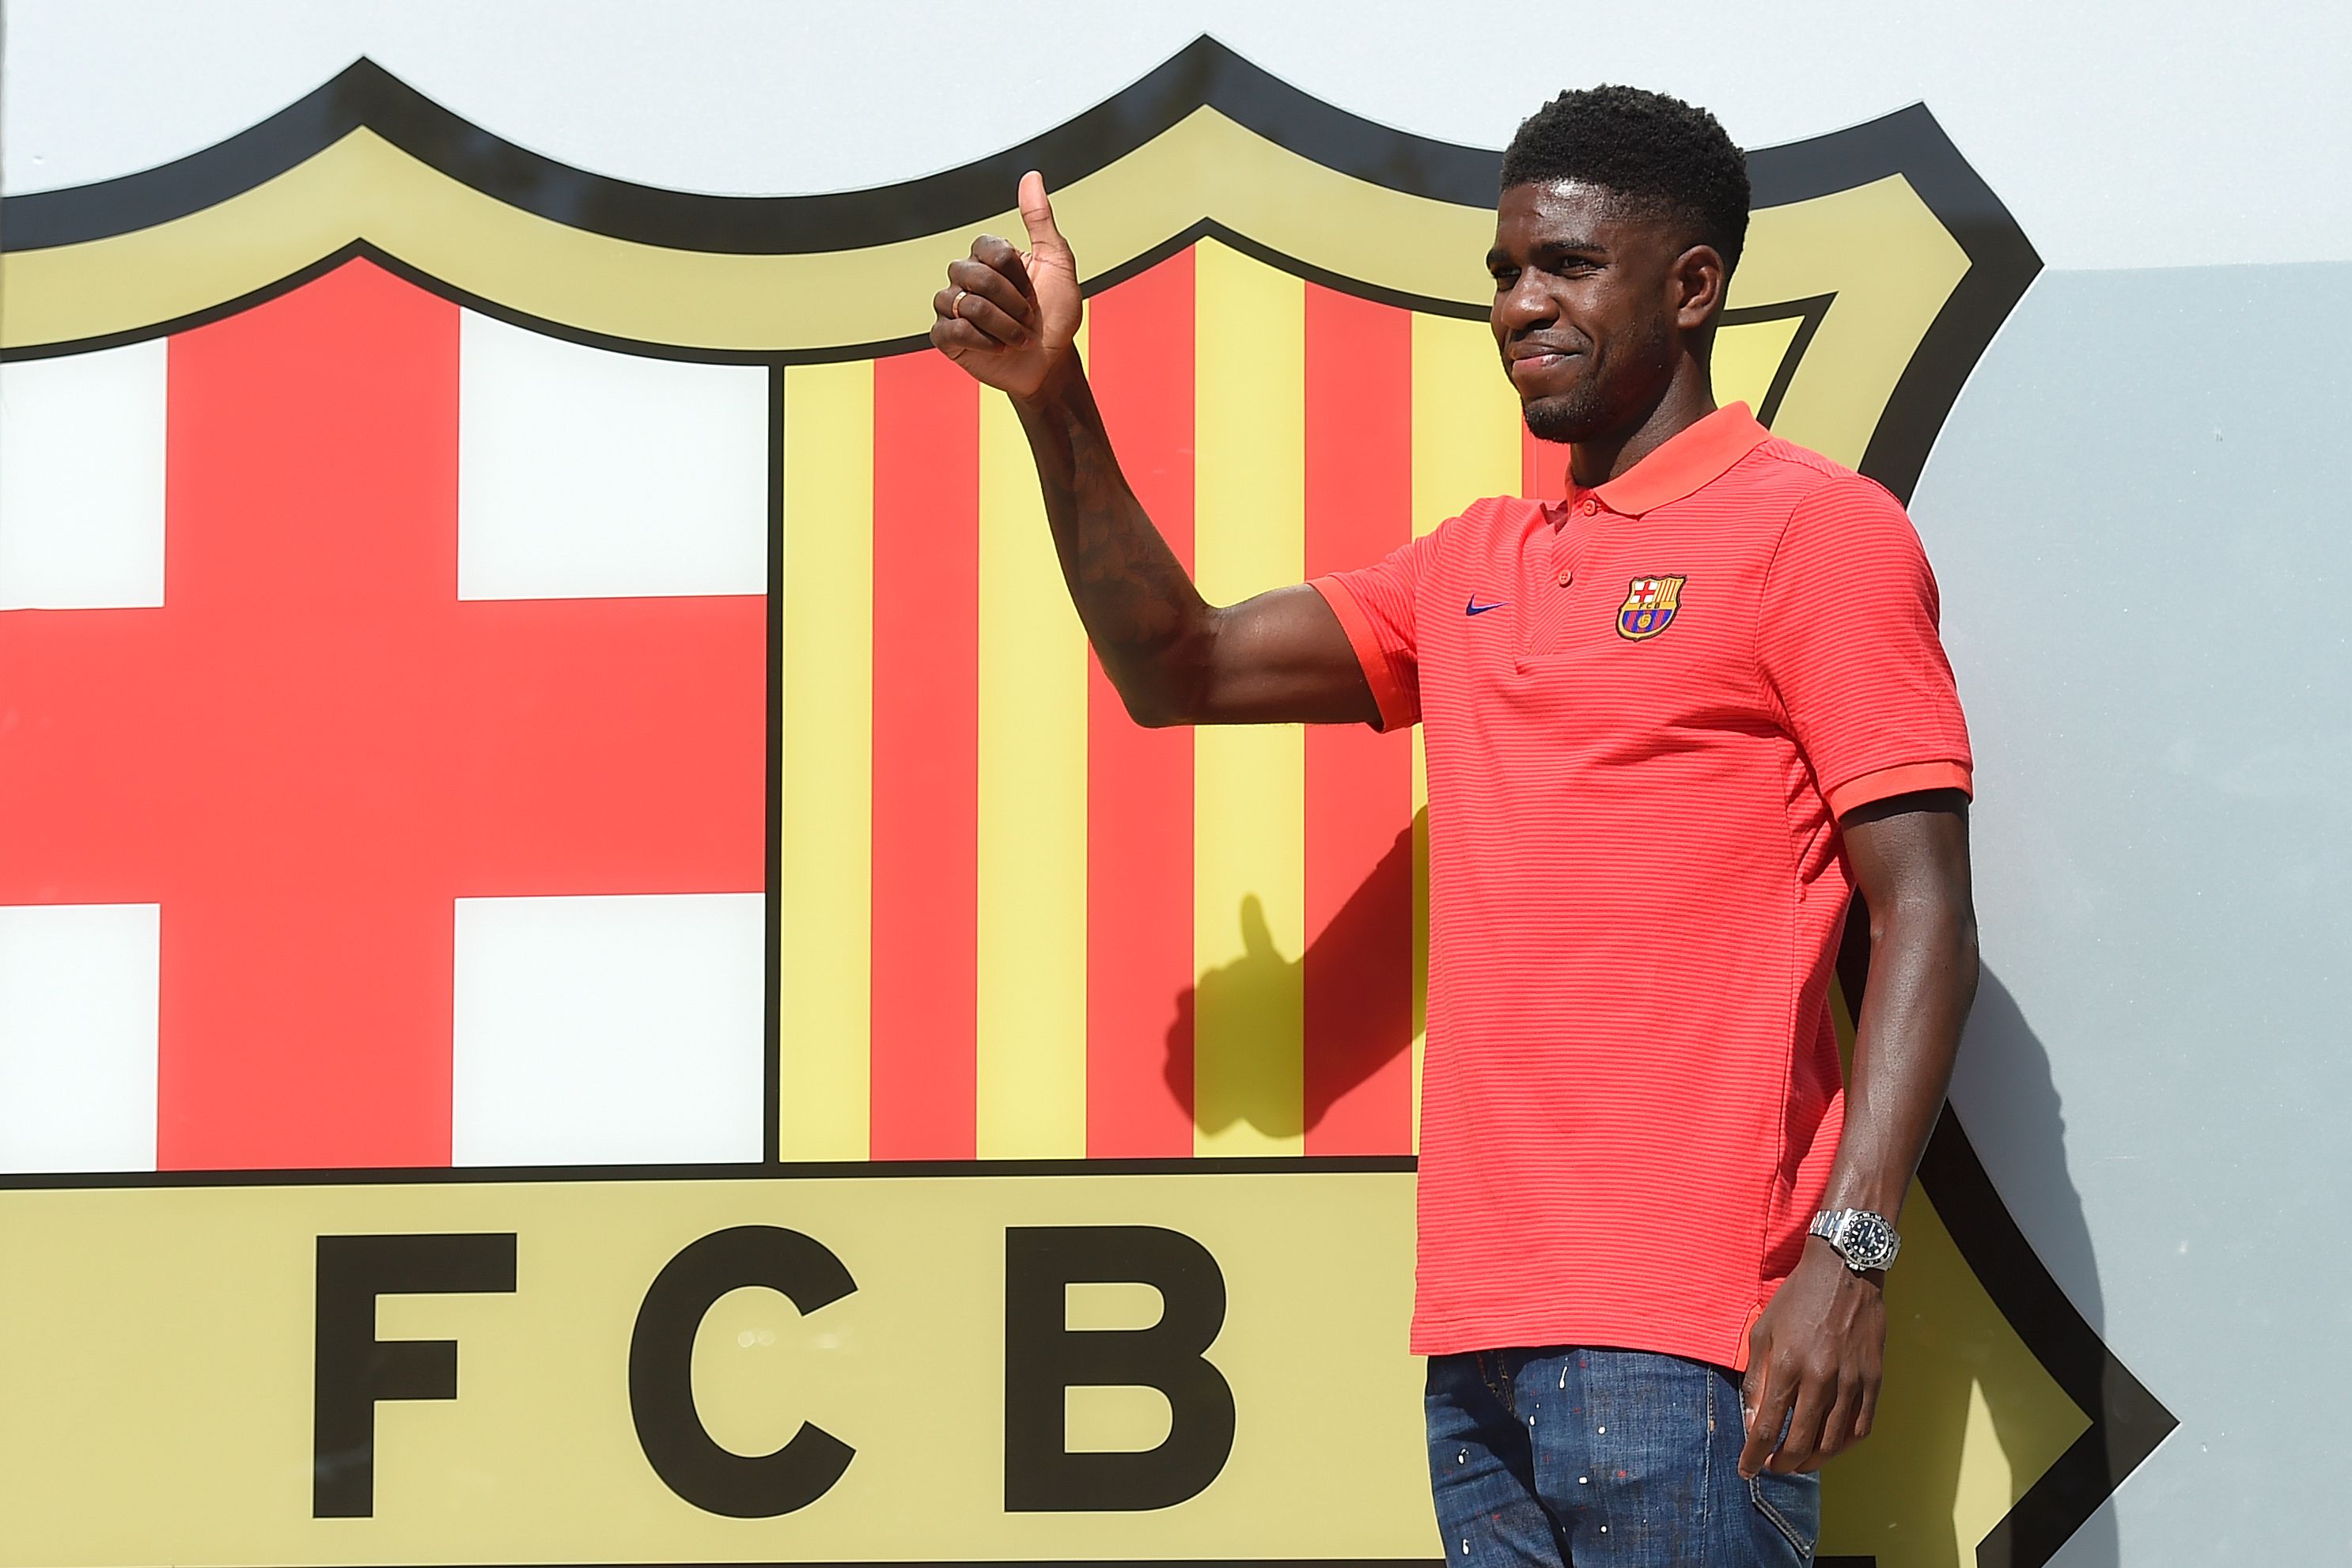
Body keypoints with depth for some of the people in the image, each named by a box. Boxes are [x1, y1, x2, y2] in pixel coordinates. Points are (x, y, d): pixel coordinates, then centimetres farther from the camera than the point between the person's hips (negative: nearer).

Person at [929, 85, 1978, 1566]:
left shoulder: (1817, 529, -2)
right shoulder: (1474, 566, 20)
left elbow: (1924, 915, -8)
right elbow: (1181, 669, 22)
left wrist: (1853, 1251, -19)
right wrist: (1055, 401, 9)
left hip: (1680, 1330, -7)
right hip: (1479, 1329, 7)